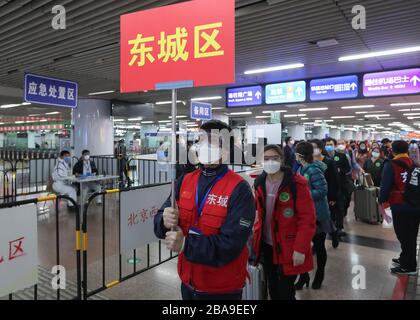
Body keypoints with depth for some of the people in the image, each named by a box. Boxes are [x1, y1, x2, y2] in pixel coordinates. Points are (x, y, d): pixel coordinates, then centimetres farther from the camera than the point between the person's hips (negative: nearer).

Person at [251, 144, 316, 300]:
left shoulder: (297, 183, -16)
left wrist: (300, 248, -19)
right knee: (272, 290, 19)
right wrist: (256, 236, 6)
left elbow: (307, 219, -16)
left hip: (288, 249, -5)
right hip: (266, 246, 5)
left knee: (285, 292, 5)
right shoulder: (259, 183, 1)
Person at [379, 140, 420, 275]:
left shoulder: (391, 165, -11)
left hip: (400, 206, -6)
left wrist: (382, 200, 0)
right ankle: (405, 259, 34)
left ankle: (409, 266, 14)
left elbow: (385, 185, -13)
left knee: (404, 236, 4)